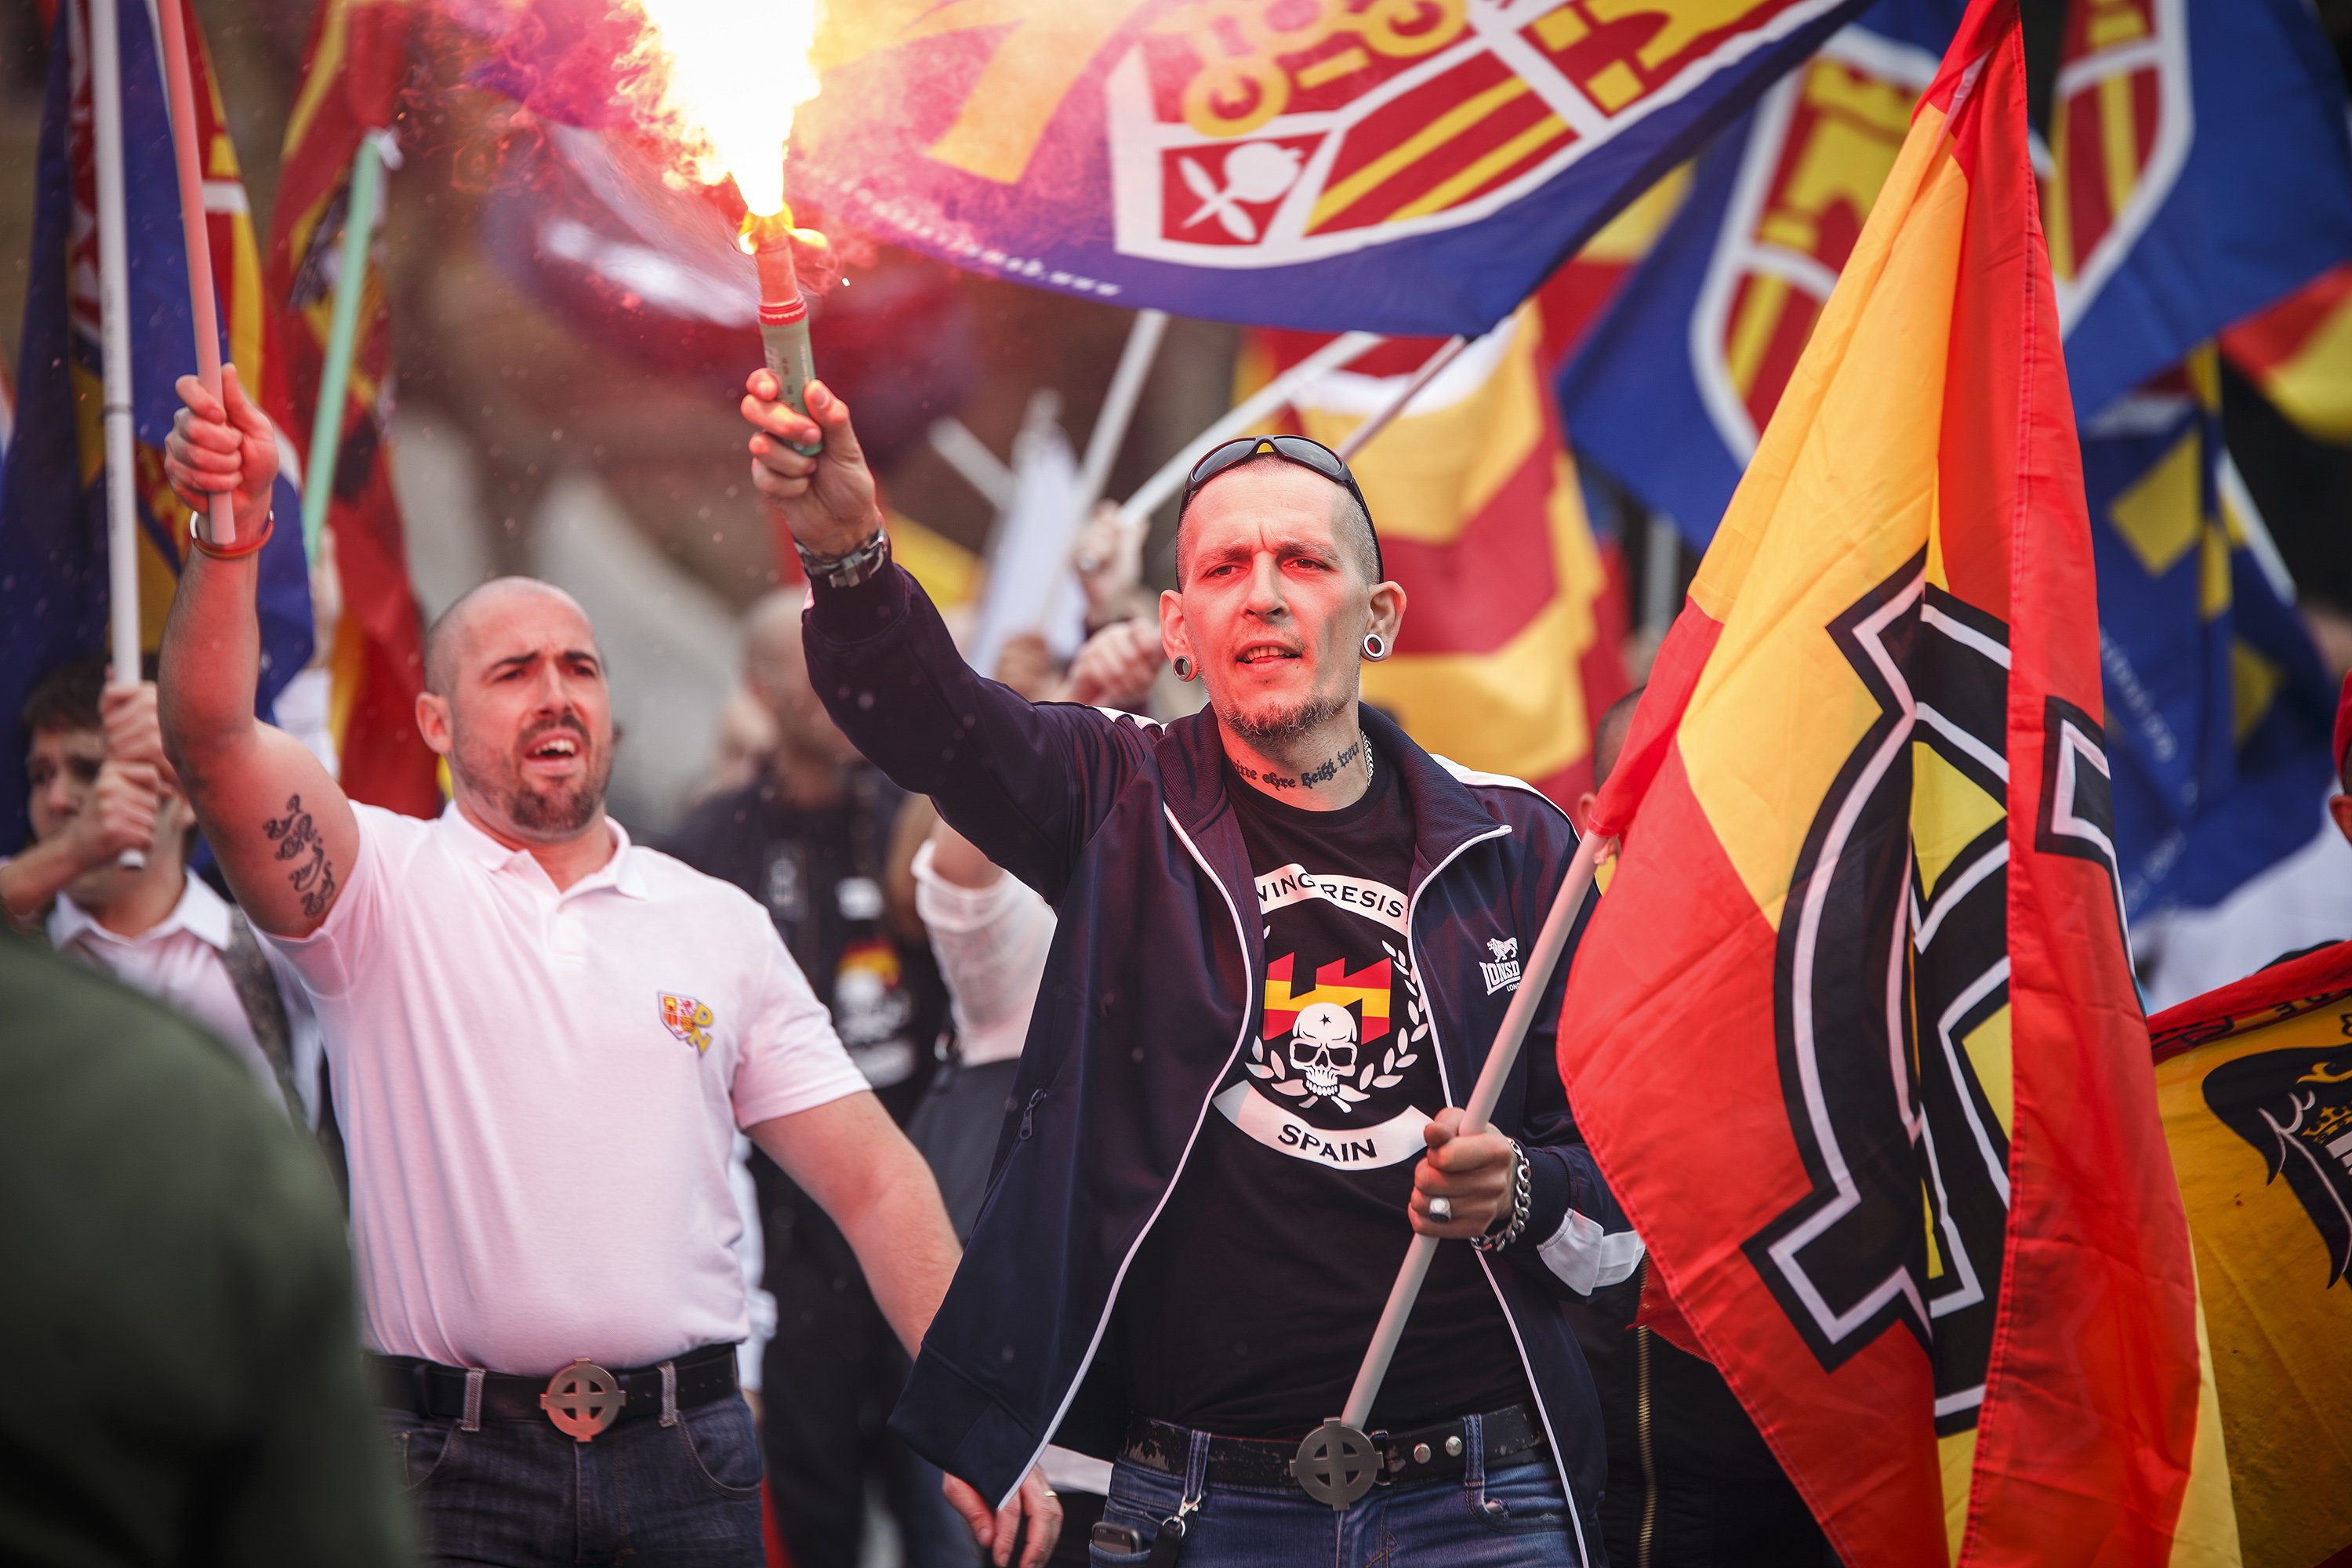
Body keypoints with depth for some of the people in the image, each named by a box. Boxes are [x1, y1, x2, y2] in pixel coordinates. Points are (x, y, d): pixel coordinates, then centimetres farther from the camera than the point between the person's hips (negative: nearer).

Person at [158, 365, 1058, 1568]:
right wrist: (232, 529, -33)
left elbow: (873, 1180, 8)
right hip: (453, 1467, -2)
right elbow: (214, 746, -16)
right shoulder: (384, 889, 2)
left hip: (684, 1464, 3)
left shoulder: (722, 926, 11)